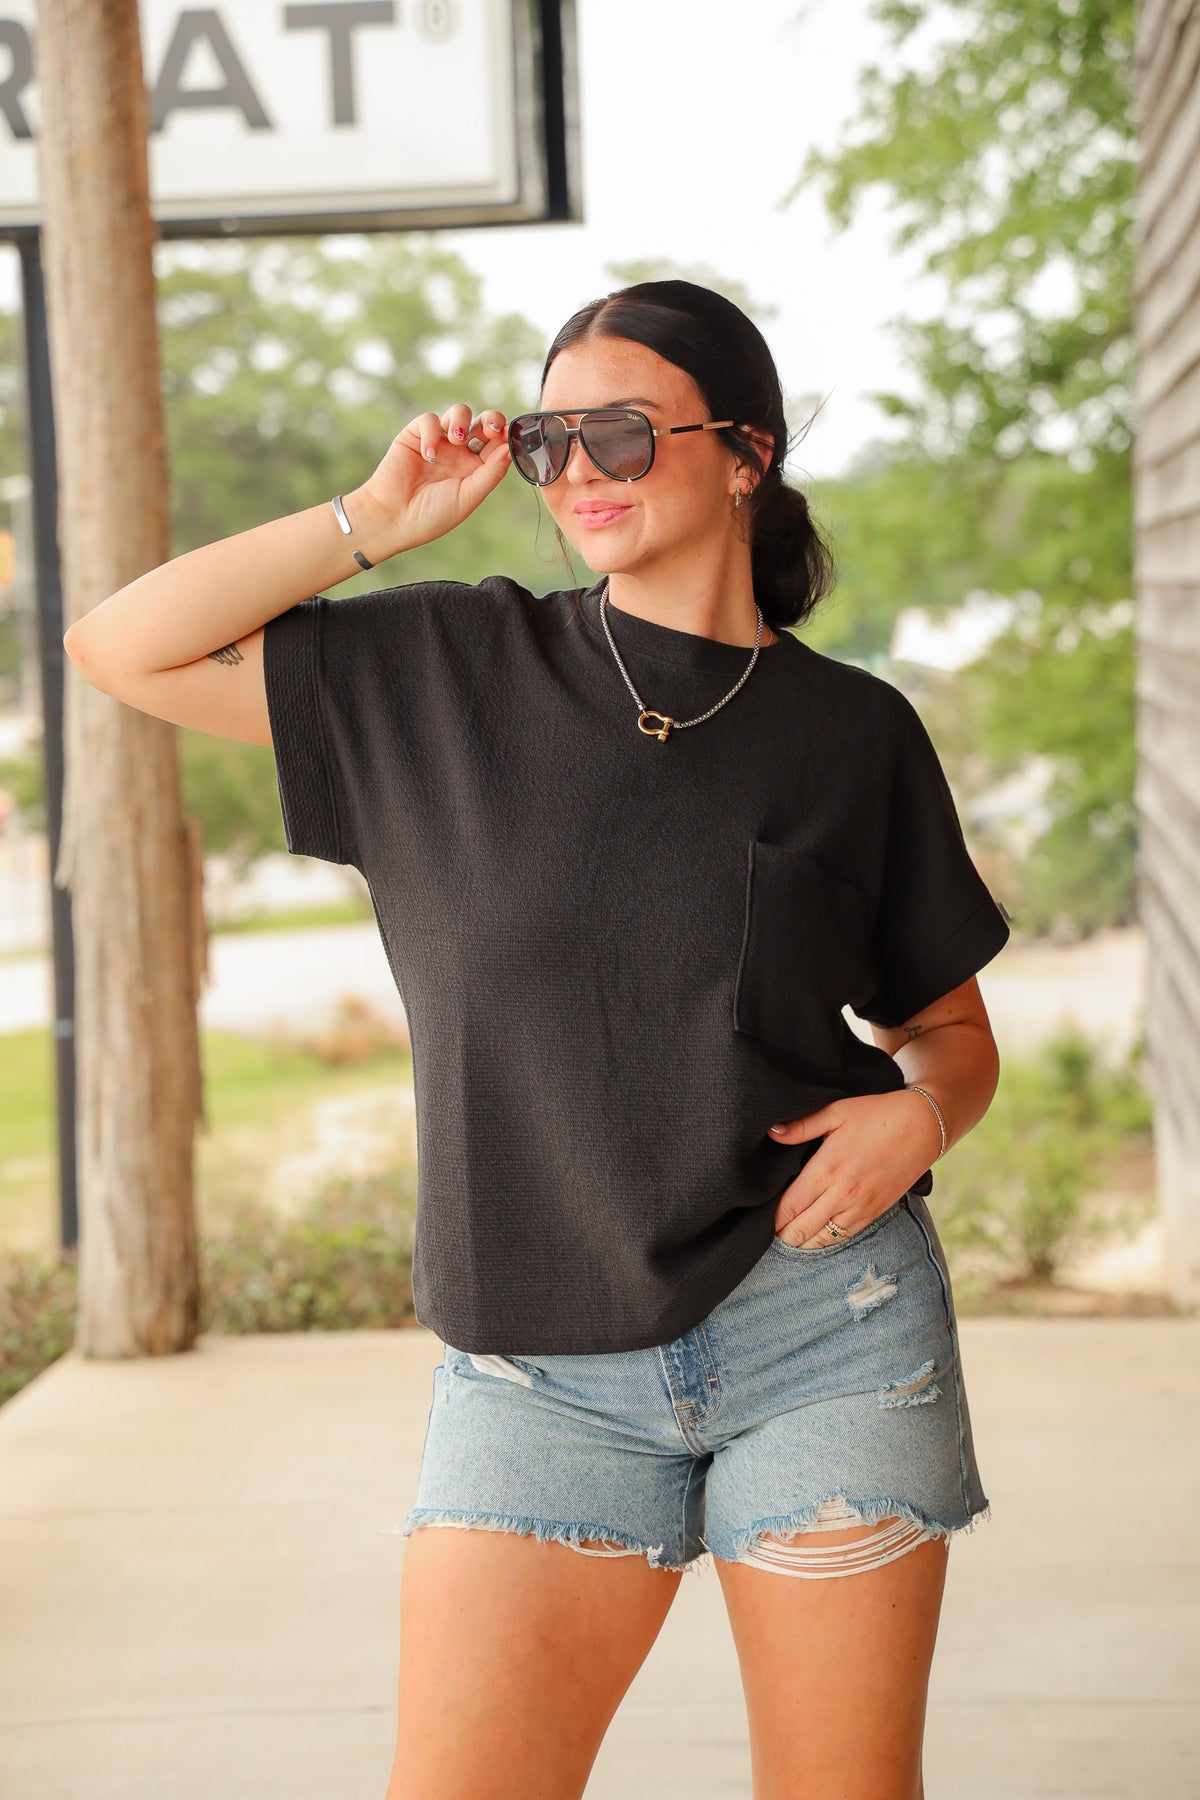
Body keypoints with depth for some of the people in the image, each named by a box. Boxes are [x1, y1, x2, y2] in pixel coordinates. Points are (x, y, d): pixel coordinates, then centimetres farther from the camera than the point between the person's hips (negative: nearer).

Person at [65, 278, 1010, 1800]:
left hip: (827, 1327, 0)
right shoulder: (449, 672, 5)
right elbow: (125, 649, 2)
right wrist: (380, 518, -1)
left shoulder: (854, 732, 4)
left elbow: (953, 1029, 13)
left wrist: (916, 1114, -9)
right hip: (540, 1368, 0)